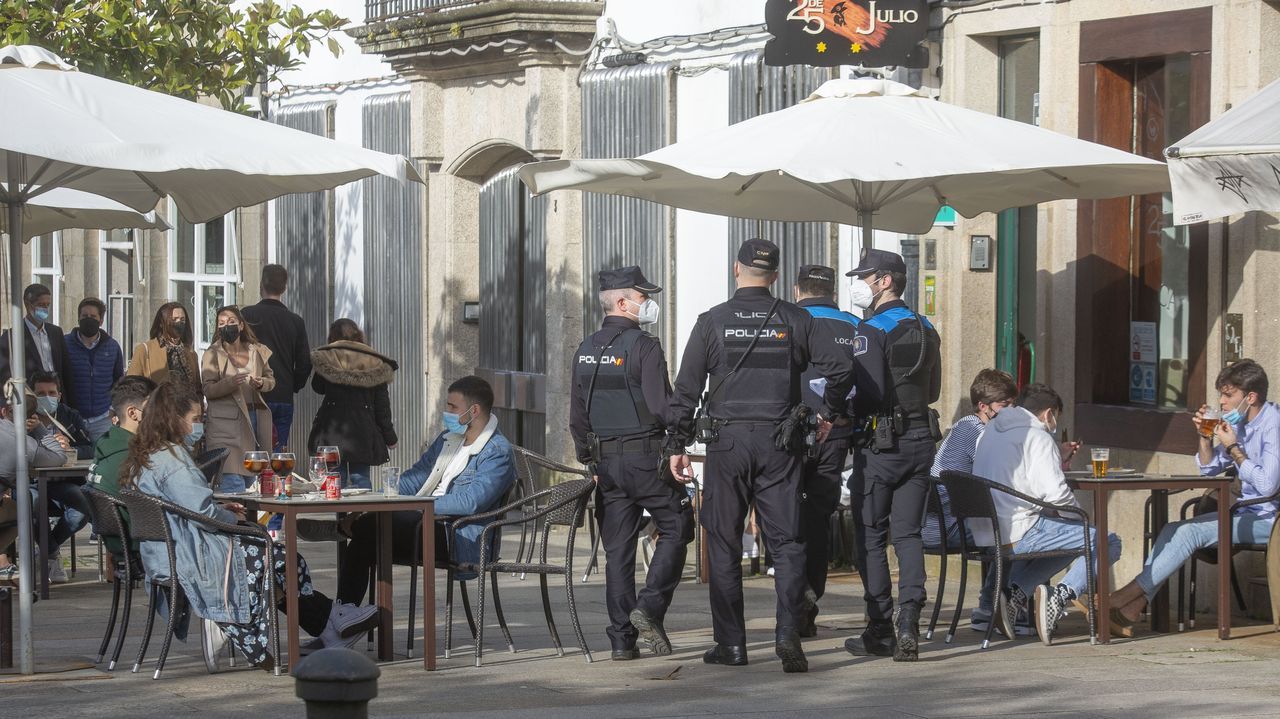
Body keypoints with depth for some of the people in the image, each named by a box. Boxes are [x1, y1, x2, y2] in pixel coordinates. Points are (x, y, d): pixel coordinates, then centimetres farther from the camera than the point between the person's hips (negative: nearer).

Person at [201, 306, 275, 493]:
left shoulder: (256, 351, 11)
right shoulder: (213, 354, -1)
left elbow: (271, 380, 20)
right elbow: (208, 390, -8)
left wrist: (261, 383, -4)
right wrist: (230, 383, -25)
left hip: (254, 417, 5)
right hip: (225, 421, -5)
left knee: (250, 479, 10)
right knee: (233, 483, -15)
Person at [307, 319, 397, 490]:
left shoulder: (326, 358, -1)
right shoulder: (375, 364, 1)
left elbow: (318, 387, 16)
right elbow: (382, 405, 3)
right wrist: (389, 436, 9)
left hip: (331, 432, 0)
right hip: (363, 430, 1)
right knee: (361, 477, 4)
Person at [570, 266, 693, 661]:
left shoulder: (585, 350, 11)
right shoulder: (644, 346, -11)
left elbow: (577, 416, 15)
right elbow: (662, 407, -16)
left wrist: (590, 463, 22)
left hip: (605, 461, 6)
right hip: (645, 456, -6)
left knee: (617, 549, 7)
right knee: (675, 528, 7)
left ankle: (622, 639, 5)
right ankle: (650, 607, -9)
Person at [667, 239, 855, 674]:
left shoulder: (712, 322, 0)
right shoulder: (794, 321, 2)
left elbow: (686, 389, -1)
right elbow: (839, 368, -1)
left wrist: (677, 446, 5)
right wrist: (833, 412, 17)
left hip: (727, 442, -1)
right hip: (779, 443, 1)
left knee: (724, 544, 7)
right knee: (786, 541, 3)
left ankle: (731, 642, 8)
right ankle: (788, 633, -11)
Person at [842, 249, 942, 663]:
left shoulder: (870, 332, -12)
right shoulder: (925, 330, 11)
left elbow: (868, 394, -18)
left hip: (881, 443, -6)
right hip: (921, 441, 6)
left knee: (871, 536, 3)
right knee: (908, 534, 7)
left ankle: (881, 632, 3)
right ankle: (909, 624, -6)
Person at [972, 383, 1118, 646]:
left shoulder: (989, 433, 19)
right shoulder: (1037, 437, -7)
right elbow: (1054, 492, -17)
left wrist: (1057, 459, 27)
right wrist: (1080, 513, 1)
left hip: (983, 536, 8)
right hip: (1019, 534, -8)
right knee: (1107, 543, -2)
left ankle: (1015, 593, 12)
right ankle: (1061, 595, -20)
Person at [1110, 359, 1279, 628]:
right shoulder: (1240, 422, 13)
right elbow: (1209, 469, 20)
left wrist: (1233, 448, -17)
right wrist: (1205, 436, 2)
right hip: (1246, 513, 9)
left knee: (1190, 532, -23)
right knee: (1173, 530, -8)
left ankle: (1131, 594, -18)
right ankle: (1131, 607, -17)